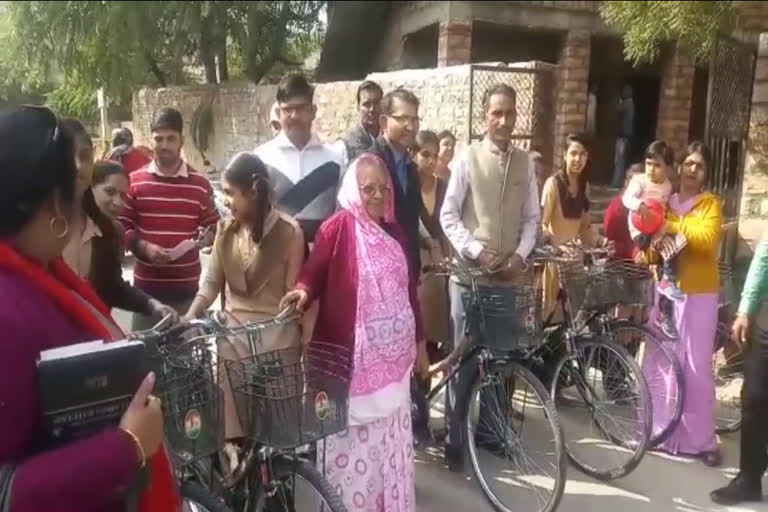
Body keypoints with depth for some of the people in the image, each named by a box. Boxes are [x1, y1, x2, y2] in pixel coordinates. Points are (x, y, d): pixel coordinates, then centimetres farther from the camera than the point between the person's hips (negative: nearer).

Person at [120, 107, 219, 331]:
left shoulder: (200, 184, 2)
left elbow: (213, 226, 10)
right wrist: (144, 247, -13)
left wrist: (201, 242, -11)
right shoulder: (135, 181, 1)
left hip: (187, 287, 0)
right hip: (146, 286, 0)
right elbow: (122, 226, 3)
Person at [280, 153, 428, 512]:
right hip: (351, 358, -6)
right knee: (354, 439, 1)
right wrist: (302, 292, -36)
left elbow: (410, 290, 15)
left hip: (392, 357, 6)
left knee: (390, 437, 16)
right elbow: (313, 273, -12)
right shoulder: (337, 228, -8)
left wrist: (419, 342, 18)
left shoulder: (395, 233, 10)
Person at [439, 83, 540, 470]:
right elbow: (448, 215, -5)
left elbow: (531, 218, 9)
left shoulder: (525, 163, 7)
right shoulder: (468, 158, -4)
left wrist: (520, 255, -6)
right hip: (469, 271, -3)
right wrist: (476, 251, -15)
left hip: (509, 274, 4)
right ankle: (455, 440, 11)